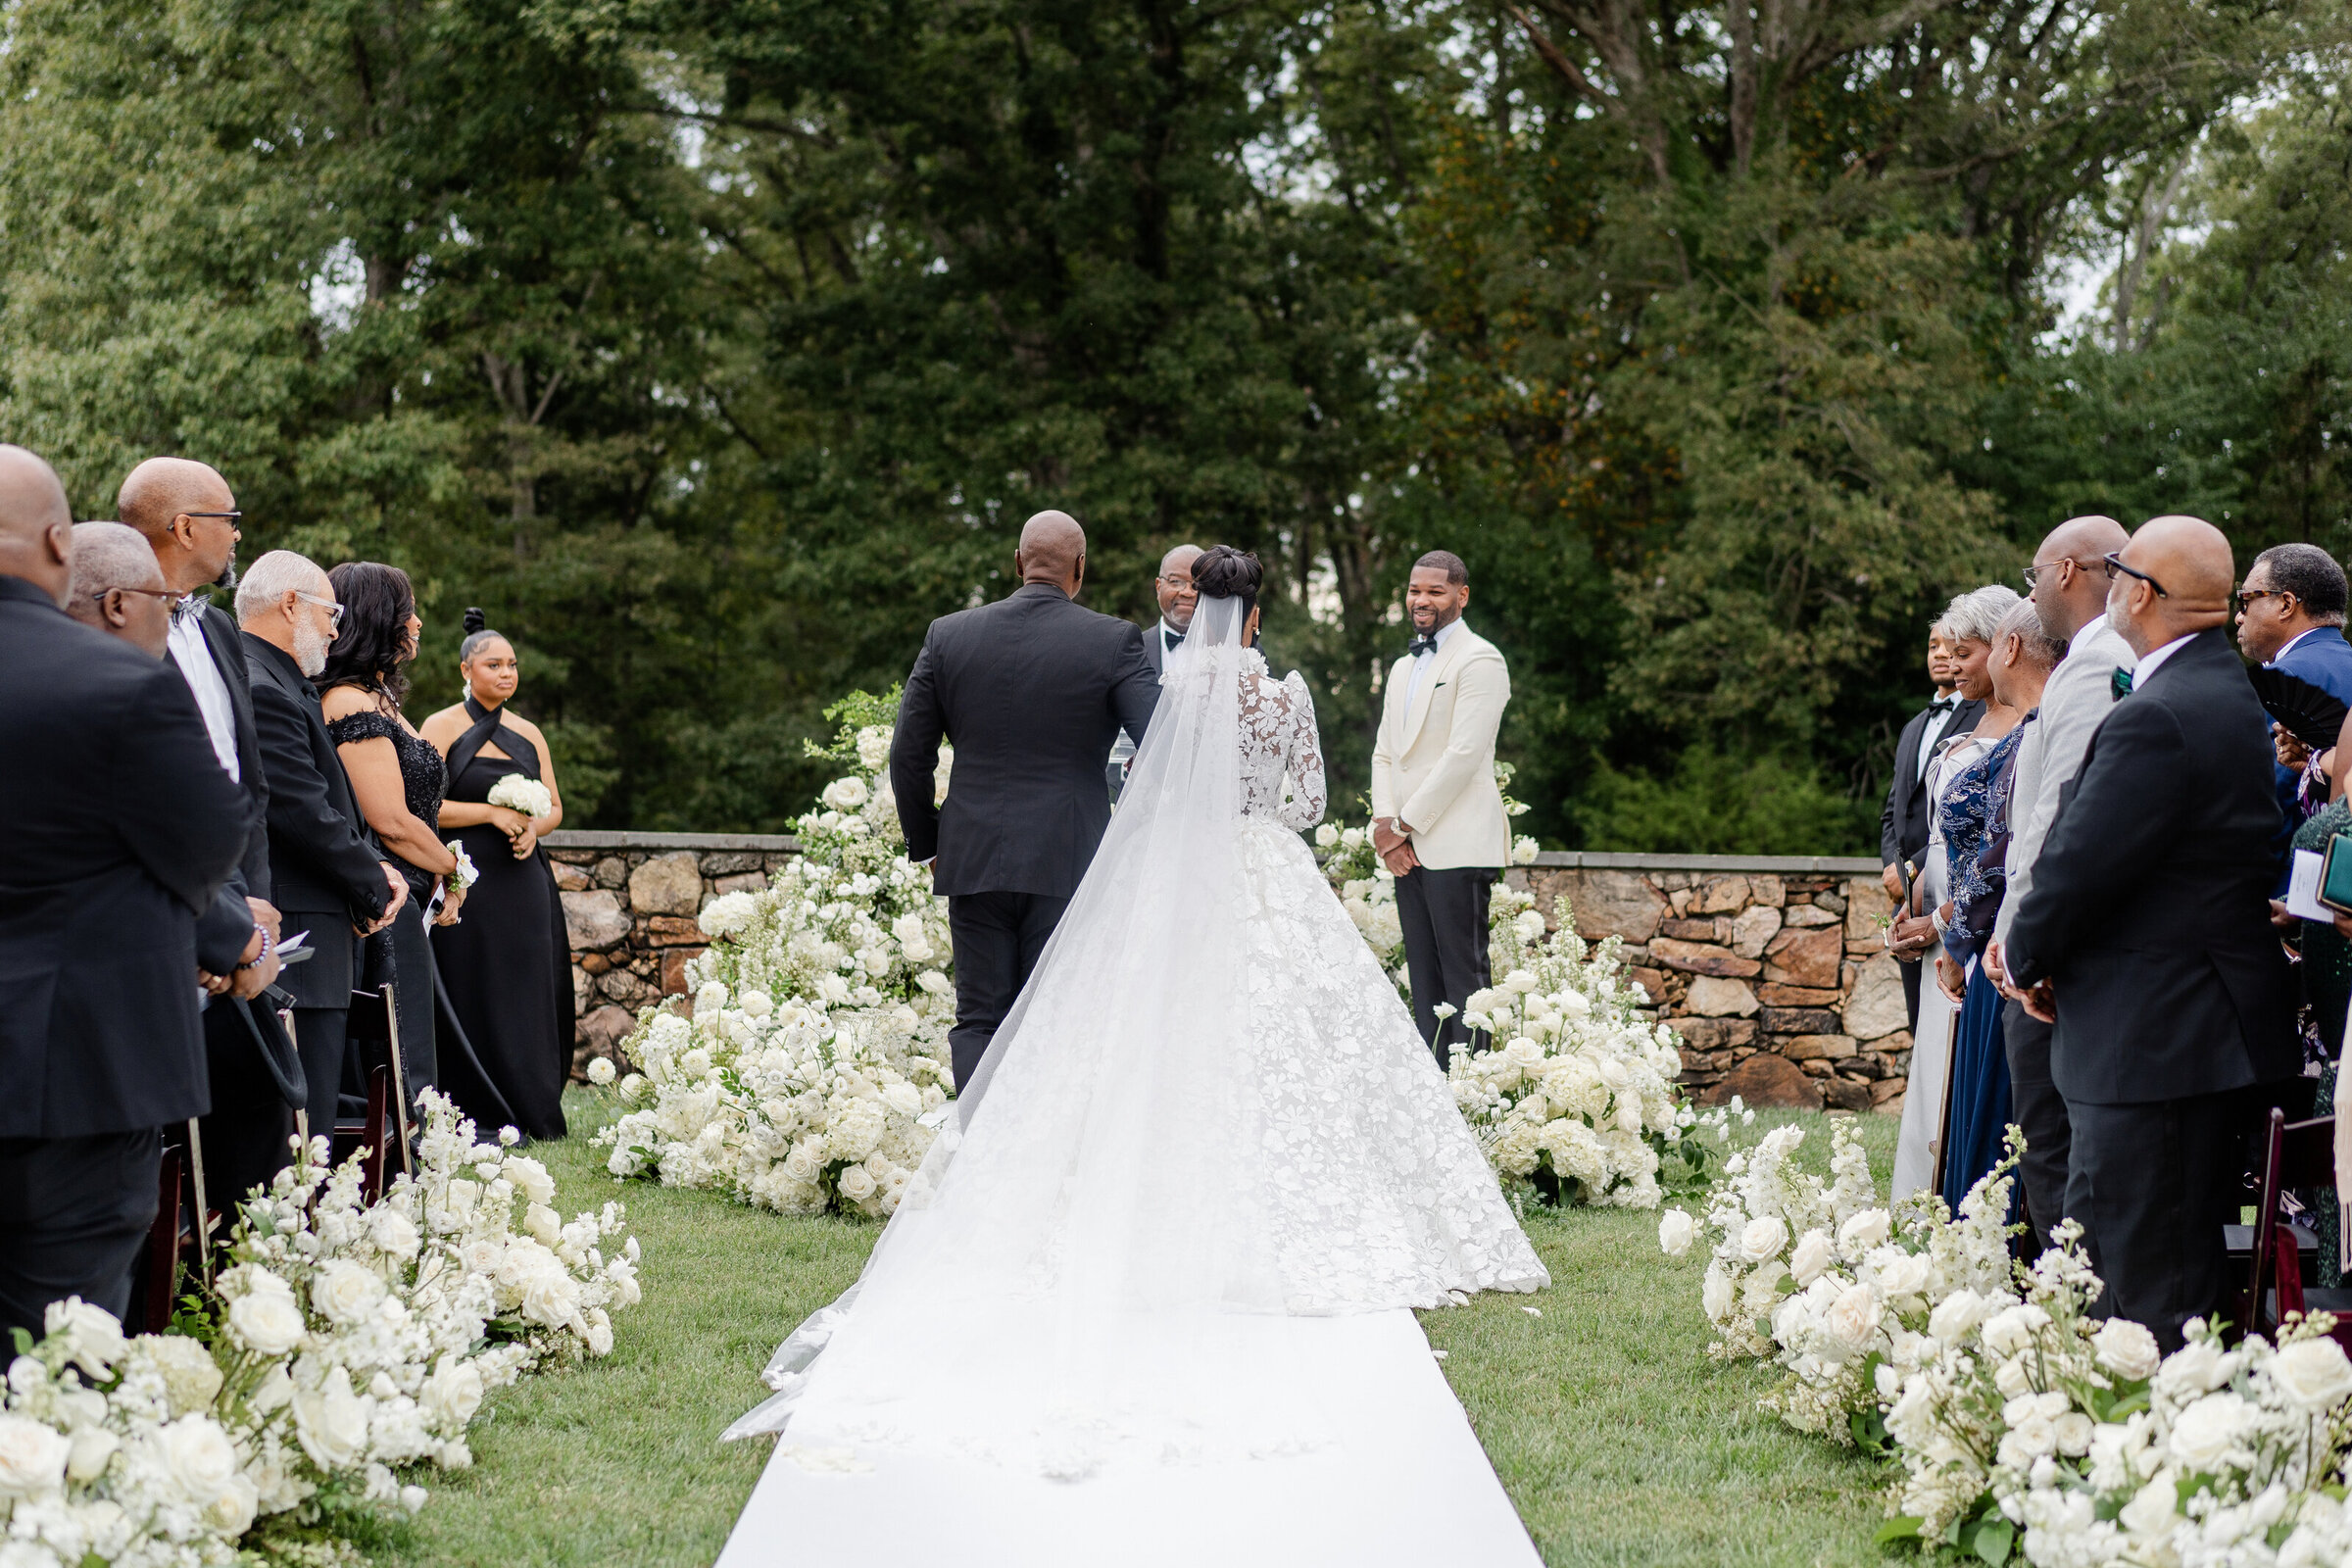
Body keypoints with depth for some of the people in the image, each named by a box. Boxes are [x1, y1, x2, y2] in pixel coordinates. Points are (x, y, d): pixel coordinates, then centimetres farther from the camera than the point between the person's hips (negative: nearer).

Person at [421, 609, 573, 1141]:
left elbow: (554, 807, 17)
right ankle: (478, 1114, 0)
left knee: (529, 1000, 3)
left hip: (522, 880, 5)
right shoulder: (443, 728, -1)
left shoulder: (528, 734, 14)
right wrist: (492, 812, -14)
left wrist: (534, 827, -5)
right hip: (467, 879, -5)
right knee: (474, 999, -5)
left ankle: (534, 1115, 8)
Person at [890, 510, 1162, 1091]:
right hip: (1068, 865, -2)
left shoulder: (948, 635, 2)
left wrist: (925, 844, 16)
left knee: (979, 1018, 8)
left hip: (974, 862, 2)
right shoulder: (1114, 641, -5)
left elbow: (908, 755, 4)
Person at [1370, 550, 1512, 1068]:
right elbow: (1385, 753, 19)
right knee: (1424, 981, 7)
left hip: (1456, 845, -8)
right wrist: (1385, 823, 1)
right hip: (1408, 849, 8)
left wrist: (1405, 825, -11)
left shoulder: (1479, 660, -6)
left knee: (1463, 977, -8)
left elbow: (1463, 754, -14)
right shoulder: (1403, 668, 21)